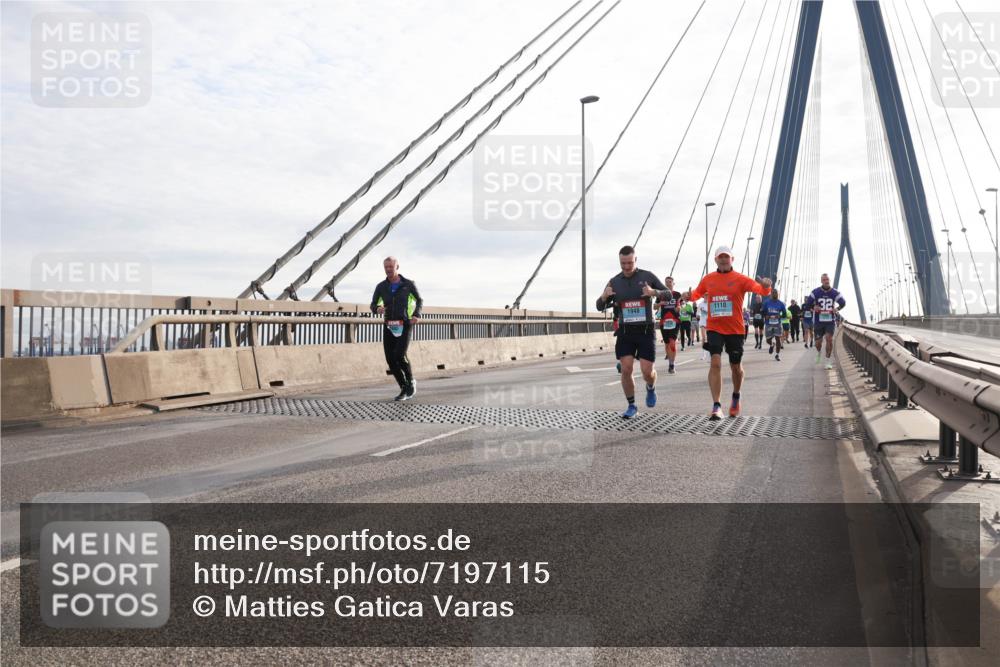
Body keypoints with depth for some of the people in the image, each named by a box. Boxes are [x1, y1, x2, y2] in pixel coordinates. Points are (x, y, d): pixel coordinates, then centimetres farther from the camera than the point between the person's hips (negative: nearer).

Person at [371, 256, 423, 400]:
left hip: (404, 326, -3)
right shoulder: (381, 287, 3)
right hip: (389, 327, 4)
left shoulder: (409, 284, -3)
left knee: (399, 355, -22)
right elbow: (373, 306, 9)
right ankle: (405, 389, 15)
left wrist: (417, 315, -9)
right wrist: (378, 309, -17)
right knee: (391, 360, -3)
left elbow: (419, 300, 11)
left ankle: (410, 381, 5)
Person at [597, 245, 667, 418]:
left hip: (645, 331, -2)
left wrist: (654, 292, -18)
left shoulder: (647, 276, 0)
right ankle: (631, 406, 11)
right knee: (626, 370, -6)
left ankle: (651, 389, 31)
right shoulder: (614, 282, 6)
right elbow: (600, 307, 10)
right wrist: (604, 297, -14)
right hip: (625, 332, 2)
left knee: (647, 371, -5)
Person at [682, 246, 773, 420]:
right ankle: (716, 407, -15)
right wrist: (689, 296, -4)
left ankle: (736, 398, 41)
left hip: (735, 330, 0)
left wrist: (766, 287, -37)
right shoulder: (708, 279, 5)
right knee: (715, 363, -16)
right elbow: (697, 293, 19)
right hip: (714, 328, 0)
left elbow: (762, 291, -13)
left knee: (736, 367, 12)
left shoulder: (740, 279, -3)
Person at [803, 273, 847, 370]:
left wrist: (837, 309, -5)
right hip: (818, 321, 0)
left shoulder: (834, 293, -1)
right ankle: (819, 352, 42)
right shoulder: (815, 292, -3)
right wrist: (814, 307, -16)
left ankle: (828, 361, -3)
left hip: (830, 321, 0)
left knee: (829, 338, -14)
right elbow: (807, 304, 3)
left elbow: (843, 302, 12)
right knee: (818, 341, 4)